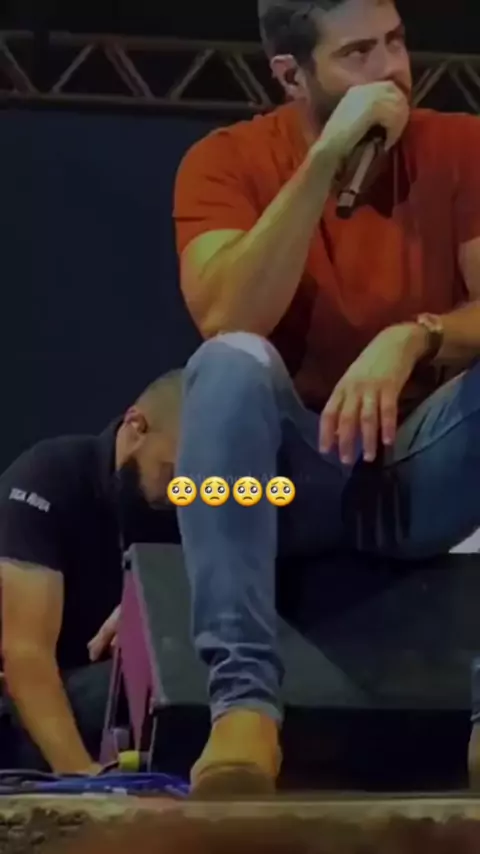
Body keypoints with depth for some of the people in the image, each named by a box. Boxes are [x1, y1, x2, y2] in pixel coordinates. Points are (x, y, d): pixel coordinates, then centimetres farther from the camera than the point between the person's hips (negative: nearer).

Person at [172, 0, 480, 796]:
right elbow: (226, 321, -21)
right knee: (232, 363, -32)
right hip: (289, 472, -1)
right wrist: (325, 160, -24)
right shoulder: (227, 160, -4)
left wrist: (412, 339, -31)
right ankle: (243, 698, -41)